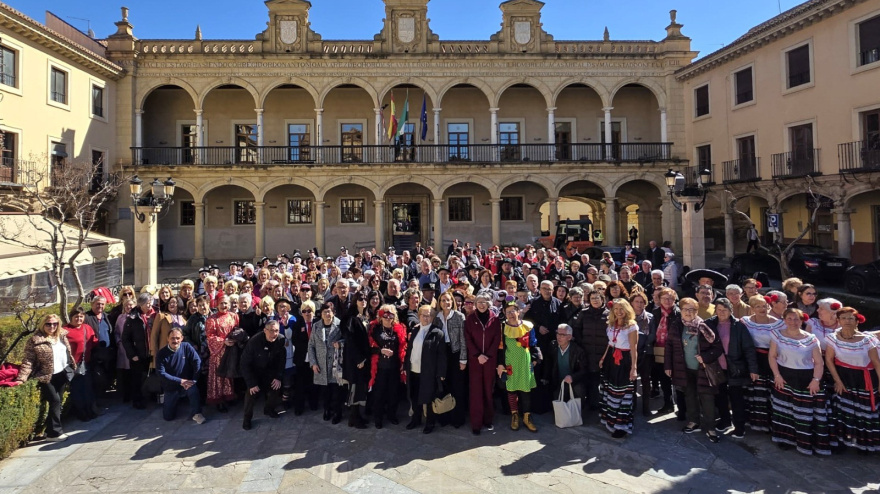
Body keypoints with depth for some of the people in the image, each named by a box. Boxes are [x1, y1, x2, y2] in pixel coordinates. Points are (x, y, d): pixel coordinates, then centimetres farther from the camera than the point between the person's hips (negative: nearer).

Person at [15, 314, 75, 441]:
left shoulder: (62, 336, 5)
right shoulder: (35, 340, -12)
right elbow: (28, 361, -15)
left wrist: (72, 367, 14)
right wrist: (22, 378, -23)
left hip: (62, 374, 5)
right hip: (46, 377, -5)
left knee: (58, 401, 10)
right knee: (55, 400, -11)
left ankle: (49, 427, 25)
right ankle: (54, 432, -3)